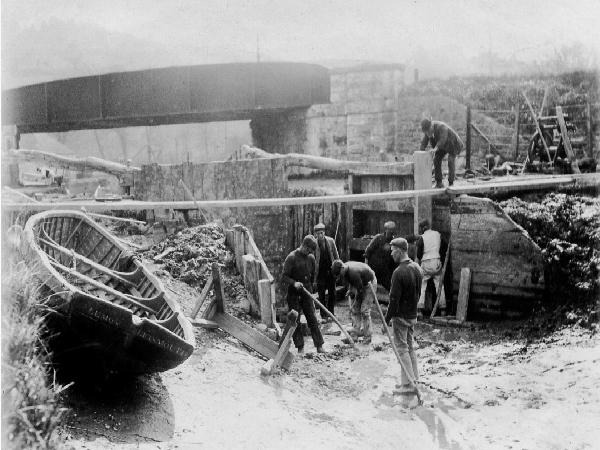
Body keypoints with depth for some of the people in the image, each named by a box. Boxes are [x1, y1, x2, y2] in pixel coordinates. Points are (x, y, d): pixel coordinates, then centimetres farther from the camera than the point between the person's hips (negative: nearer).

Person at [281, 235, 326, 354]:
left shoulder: (311, 258, 5)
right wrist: (294, 283, -29)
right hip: (294, 294, -4)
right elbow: (284, 277, -12)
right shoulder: (291, 258, -11)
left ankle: (319, 346, 4)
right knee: (295, 321, 1)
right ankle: (300, 348, 8)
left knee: (313, 319, 1)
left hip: (306, 293, 4)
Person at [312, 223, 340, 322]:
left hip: (331, 271, 3)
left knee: (332, 293, 10)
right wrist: (313, 278, -6)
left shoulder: (331, 241, -2)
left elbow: (336, 256, 8)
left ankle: (330, 314, 24)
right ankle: (323, 316, 13)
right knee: (321, 295, 3)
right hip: (320, 272, -2)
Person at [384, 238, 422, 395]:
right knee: (410, 346, 18)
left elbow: (394, 299, -21)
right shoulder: (416, 268, 5)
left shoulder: (399, 272, -22)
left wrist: (387, 319, -13)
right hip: (413, 314, 8)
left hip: (401, 316, -8)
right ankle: (414, 378, 25)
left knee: (402, 348, -1)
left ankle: (409, 384, 1)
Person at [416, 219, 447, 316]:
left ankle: (420, 309, -3)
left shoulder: (421, 238, -5)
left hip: (426, 264, -3)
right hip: (437, 262, 3)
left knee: (421, 287, 3)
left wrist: (417, 265, 8)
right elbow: (445, 247, 9)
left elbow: (418, 255, -4)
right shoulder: (438, 234, 5)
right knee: (439, 285, 8)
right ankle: (443, 309, 8)